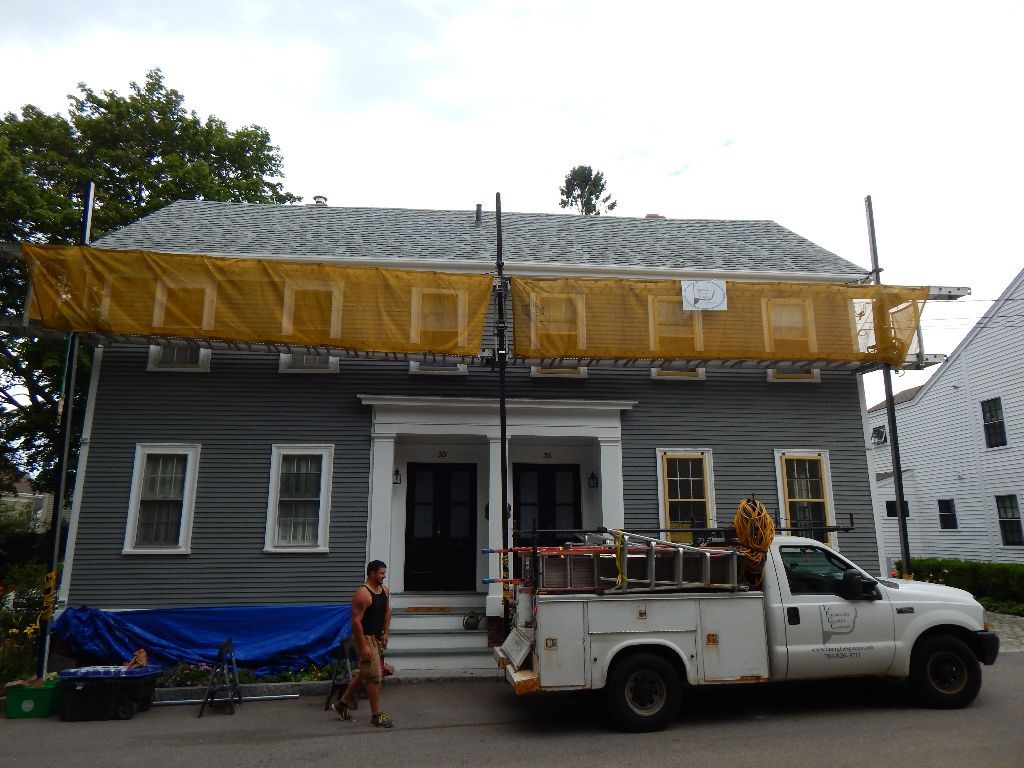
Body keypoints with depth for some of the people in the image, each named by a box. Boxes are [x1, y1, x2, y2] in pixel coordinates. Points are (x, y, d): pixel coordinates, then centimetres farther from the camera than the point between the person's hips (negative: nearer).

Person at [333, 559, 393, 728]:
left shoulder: (385, 590, 4)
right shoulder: (362, 594, -22)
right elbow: (356, 621, -23)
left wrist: (385, 633, 14)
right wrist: (363, 646, -23)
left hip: (377, 637, 9)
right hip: (365, 638, -9)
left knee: (363, 673, 19)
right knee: (374, 677, -5)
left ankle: (343, 703, 35)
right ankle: (376, 716, 6)